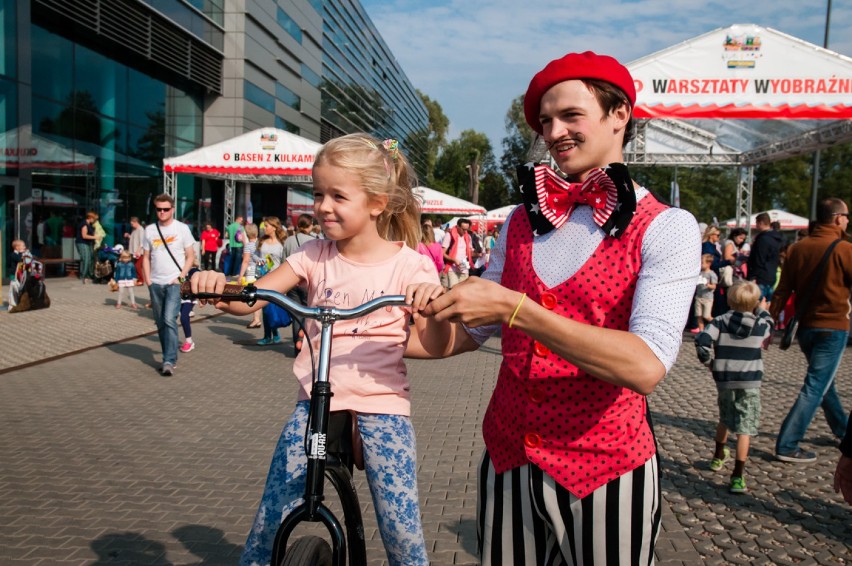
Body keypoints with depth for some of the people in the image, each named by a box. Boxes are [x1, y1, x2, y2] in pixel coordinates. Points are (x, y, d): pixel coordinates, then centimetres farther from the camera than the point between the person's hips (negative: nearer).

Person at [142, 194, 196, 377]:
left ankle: (169, 361, -12)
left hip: (174, 283, -4)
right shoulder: (150, 230, 8)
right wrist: (148, 280, 2)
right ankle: (168, 358, 22)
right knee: (160, 324, 9)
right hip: (155, 284, 4)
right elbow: (146, 257, 12)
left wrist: (181, 277, -9)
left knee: (169, 320, -15)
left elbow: (190, 256, 2)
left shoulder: (182, 228, 0)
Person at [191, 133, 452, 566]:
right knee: (271, 518, 4)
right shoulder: (314, 256, 2)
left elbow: (434, 344, -12)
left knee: (401, 530, -4)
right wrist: (216, 285, -26)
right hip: (315, 401, 3)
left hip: (381, 405, -2)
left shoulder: (409, 264, -6)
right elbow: (247, 299, -4)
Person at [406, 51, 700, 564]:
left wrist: (512, 307, -29)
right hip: (508, 459, 5)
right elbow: (472, 331, 12)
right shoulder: (523, 222, 6)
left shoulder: (665, 227, -9)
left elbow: (647, 366, -24)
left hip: (606, 470, -4)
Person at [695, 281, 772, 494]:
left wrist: (709, 362, -3)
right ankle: (738, 476, -8)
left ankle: (719, 456, 45)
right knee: (744, 428, -3)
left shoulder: (720, 322, -6)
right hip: (749, 382, -2)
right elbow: (769, 326, 22)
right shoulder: (761, 325, -2)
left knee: (725, 420, 25)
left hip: (724, 380, 2)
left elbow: (702, 341, -18)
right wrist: (760, 309, 30)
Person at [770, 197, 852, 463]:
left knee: (824, 380, 23)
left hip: (805, 327, 7)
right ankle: (787, 446, -6)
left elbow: (782, 292, 1)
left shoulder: (797, 248, 2)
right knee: (815, 387, -3)